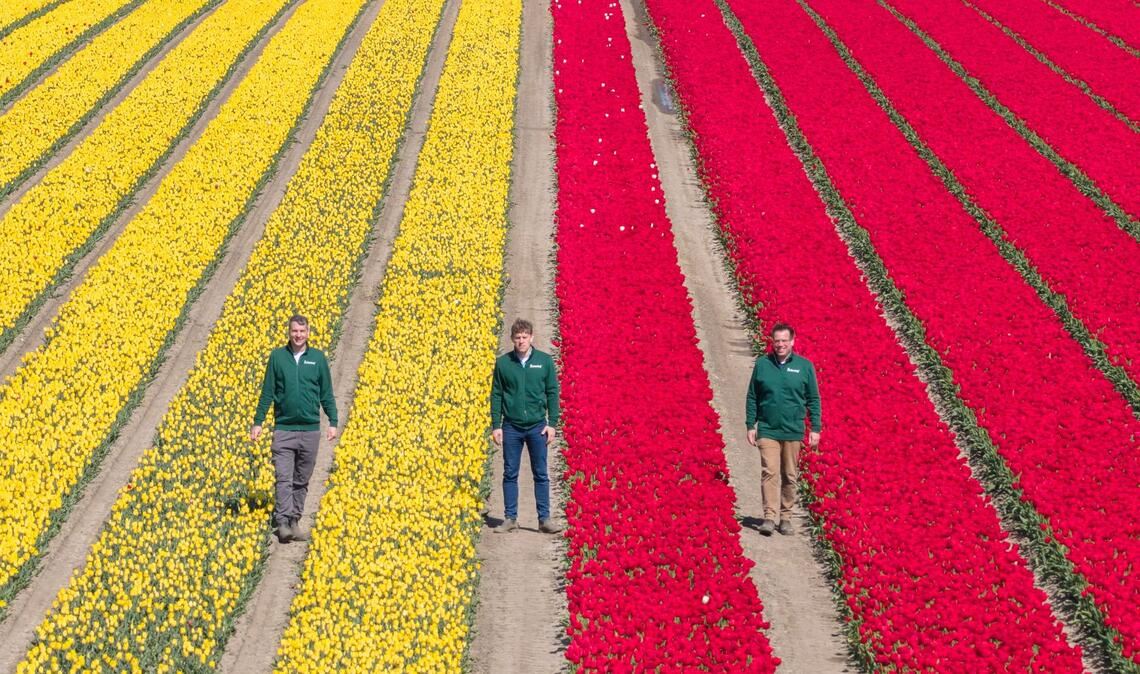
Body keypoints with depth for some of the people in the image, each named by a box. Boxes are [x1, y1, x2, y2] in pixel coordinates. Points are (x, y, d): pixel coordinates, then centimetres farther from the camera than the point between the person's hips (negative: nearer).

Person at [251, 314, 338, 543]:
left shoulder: (318, 358, 4)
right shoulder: (277, 357, 2)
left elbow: (326, 394, 8)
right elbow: (267, 393, 5)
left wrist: (333, 422, 1)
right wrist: (257, 422, 0)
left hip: (310, 430, 2)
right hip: (284, 428, -1)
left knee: (302, 481, 9)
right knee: (284, 479, -9)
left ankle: (295, 522, 17)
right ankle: (283, 523, -12)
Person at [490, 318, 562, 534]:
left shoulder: (545, 361, 2)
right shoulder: (503, 363, 2)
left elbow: (552, 393, 4)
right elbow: (496, 395, 5)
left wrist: (552, 423, -2)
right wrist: (495, 426, -1)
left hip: (537, 426, 0)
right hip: (511, 427, 0)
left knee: (541, 475, 3)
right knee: (510, 474, 5)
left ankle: (544, 519, 7)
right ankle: (510, 518, 11)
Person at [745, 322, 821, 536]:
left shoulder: (805, 366, 2)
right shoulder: (762, 364, 3)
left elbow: (813, 400, 6)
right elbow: (752, 398, 8)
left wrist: (815, 428, 1)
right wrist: (750, 426, 3)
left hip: (793, 432, 1)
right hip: (767, 430, -1)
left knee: (790, 476, 7)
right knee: (770, 472, -11)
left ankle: (785, 518, 16)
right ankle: (769, 517, -13)